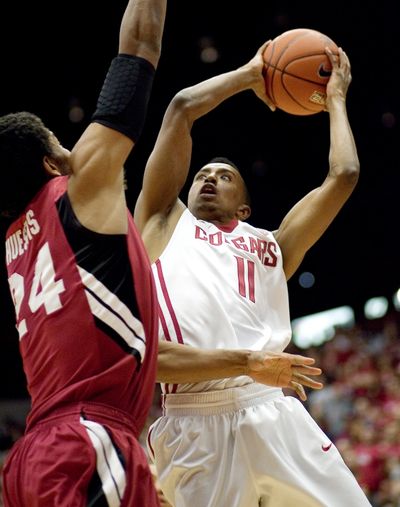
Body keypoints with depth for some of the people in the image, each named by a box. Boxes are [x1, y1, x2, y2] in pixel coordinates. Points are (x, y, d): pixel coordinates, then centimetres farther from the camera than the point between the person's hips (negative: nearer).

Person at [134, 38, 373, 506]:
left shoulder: (271, 244, 27)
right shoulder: (164, 224, 22)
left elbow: (343, 175, 23)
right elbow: (181, 107, 18)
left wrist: (335, 100, 35)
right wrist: (250, 75, 30)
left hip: (269, 413, 2)